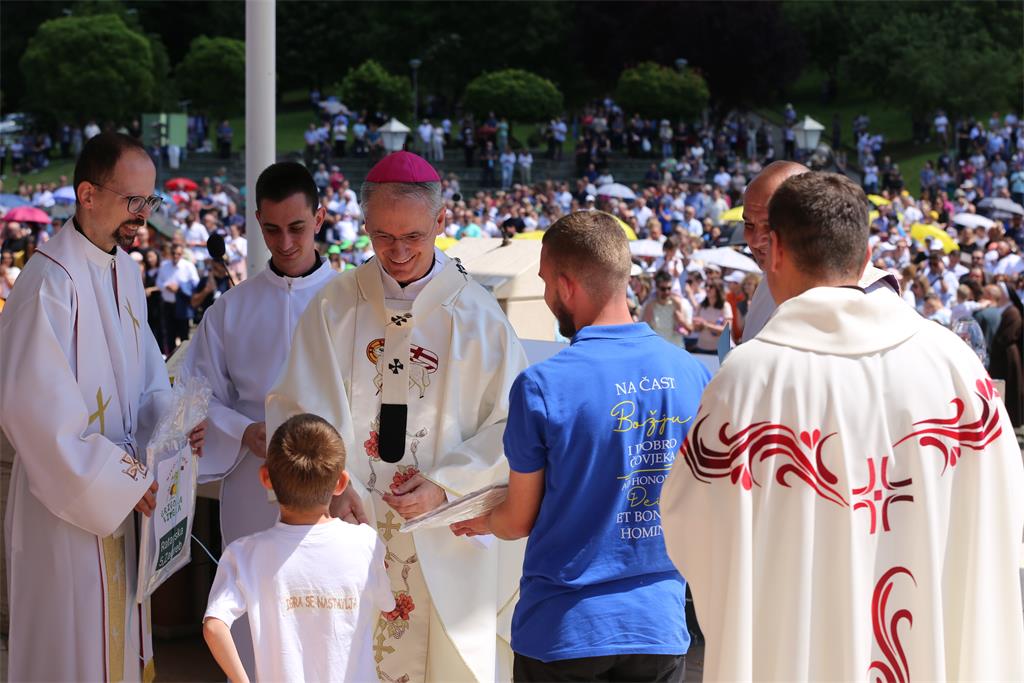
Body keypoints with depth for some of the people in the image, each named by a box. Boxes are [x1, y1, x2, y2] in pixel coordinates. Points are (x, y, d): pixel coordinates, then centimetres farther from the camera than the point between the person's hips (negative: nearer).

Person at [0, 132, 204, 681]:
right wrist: (118, 479, -19)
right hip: (67, 494, -8)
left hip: (120, 489, 8)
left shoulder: (125, 270, 7)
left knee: (120, 631, 16)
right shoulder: (50, 282, -20)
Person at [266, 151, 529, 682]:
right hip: (351, 524, 1)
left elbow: (509, 424, -1)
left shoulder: (475, 314, 0)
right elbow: (295, 411, 3)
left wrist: (445, 485, -13)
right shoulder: (334, 305, 3)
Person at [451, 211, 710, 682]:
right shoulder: (692, 375, -4)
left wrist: (477, 523, 17)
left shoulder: (541, 387, -16)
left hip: (563, 631, -3)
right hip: (660, 625, 3)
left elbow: (520, 520, -5)